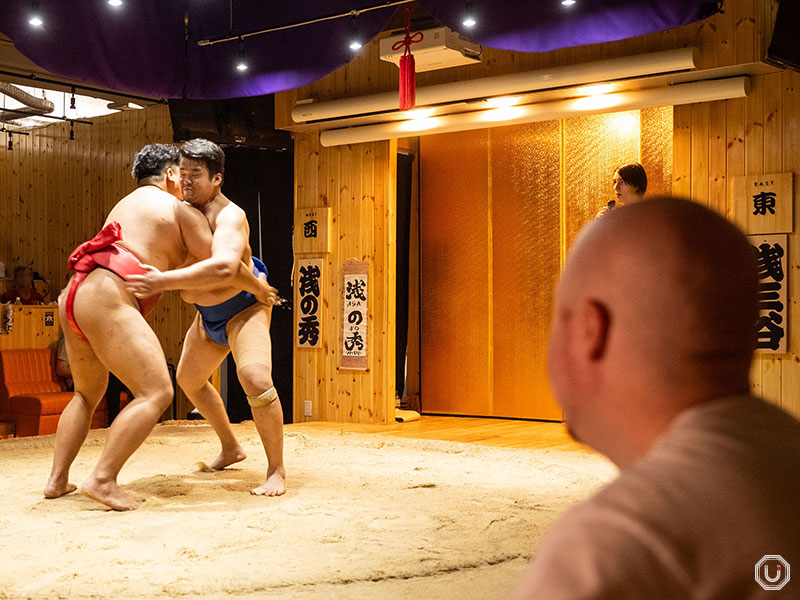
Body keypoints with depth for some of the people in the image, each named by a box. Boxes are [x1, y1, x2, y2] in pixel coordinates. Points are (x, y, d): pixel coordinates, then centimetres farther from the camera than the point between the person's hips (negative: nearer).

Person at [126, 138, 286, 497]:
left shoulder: (229, 216, -31)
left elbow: (223, 265, -51)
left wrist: (164, 281, -55)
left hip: (245, 306, -9)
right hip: (208, 314, 9)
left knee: (255, 378, -29)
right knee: (189, 379, 20)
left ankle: (277, 471, -15)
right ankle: (231, 448, 39)